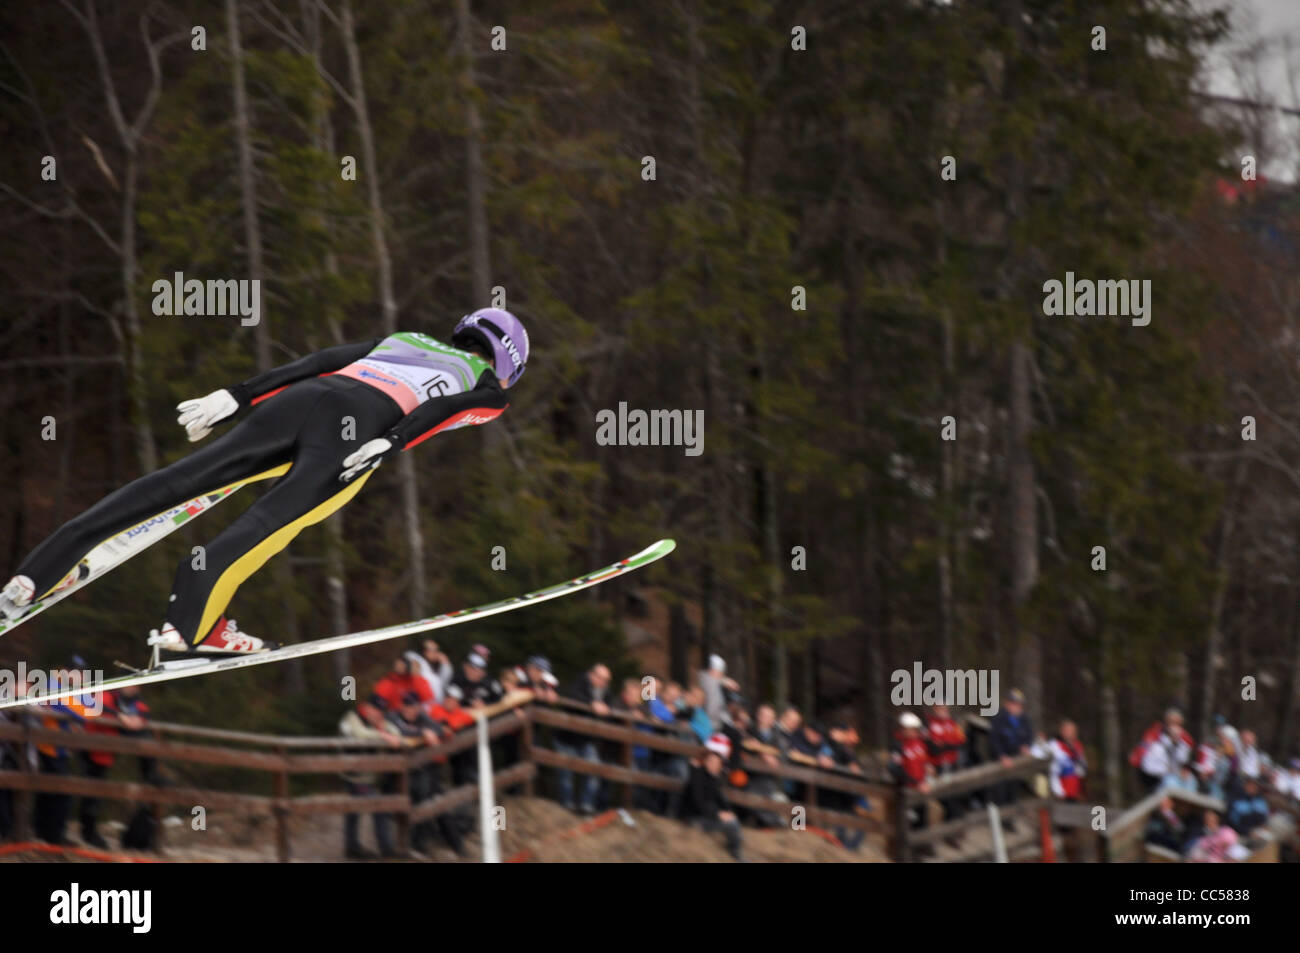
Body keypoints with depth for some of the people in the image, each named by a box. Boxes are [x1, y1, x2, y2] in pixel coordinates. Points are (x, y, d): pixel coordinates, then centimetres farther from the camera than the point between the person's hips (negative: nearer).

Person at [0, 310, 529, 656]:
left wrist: (235, 397, 20)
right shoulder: (486, 389, 24)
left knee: (177, 480, -2)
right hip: (362, 423, -5)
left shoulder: (403, 340, 38)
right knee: (273, 519, -25)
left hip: (300, 400, 5)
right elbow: (439, 409, 1)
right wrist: (391, 444, -15)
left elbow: (320, 360, 26)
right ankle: (188, 623, -48)